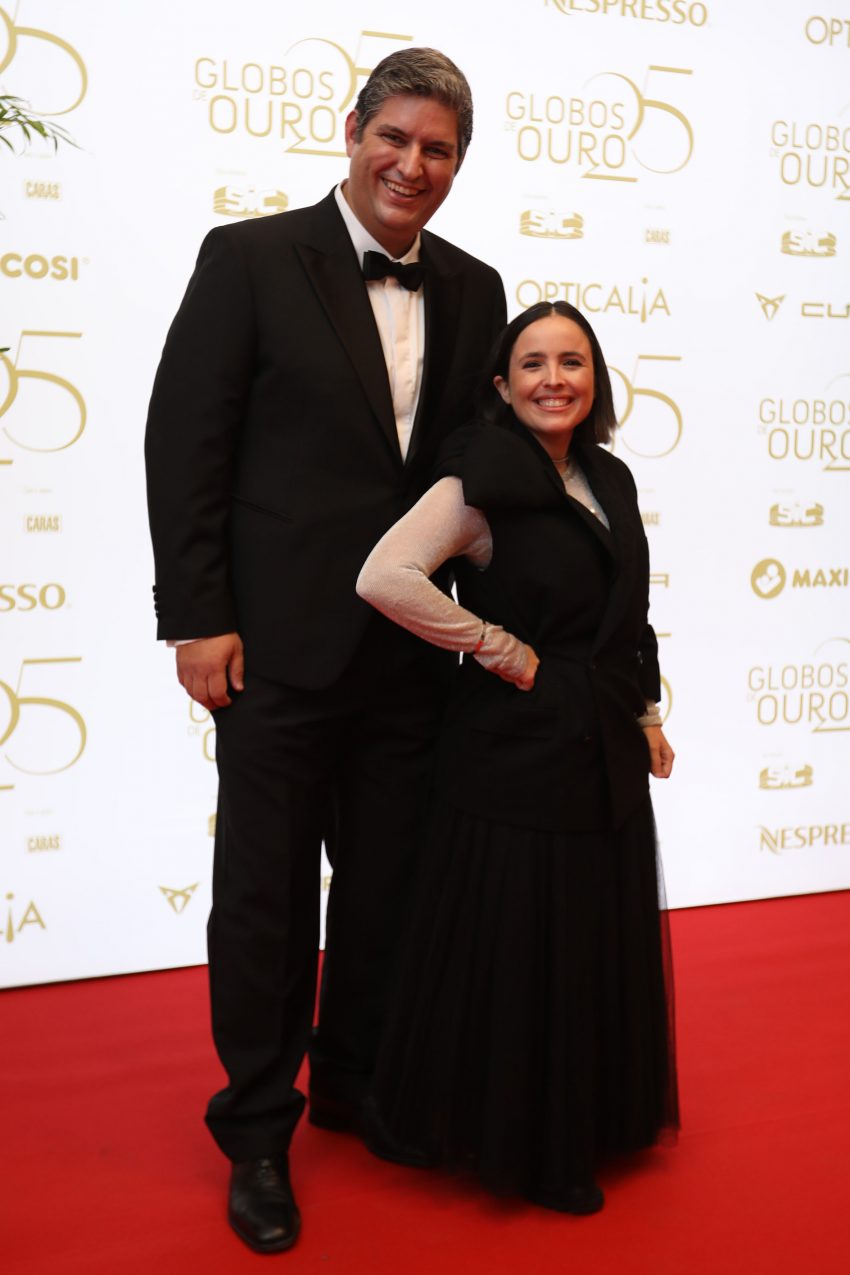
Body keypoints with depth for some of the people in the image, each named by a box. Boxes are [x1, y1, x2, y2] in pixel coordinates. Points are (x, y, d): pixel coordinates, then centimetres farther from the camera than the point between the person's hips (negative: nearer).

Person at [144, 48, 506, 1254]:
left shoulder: (472, 290, 10)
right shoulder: (251, 258, -3)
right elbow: (184, 441, -6)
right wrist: (199, 618, -12)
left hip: (414, 651, 4)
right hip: (282, 643, -4)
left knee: (388, 884, 15)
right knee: (266, 893, 7)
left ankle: (357, 1086, 35)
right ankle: (258, 1132, 24)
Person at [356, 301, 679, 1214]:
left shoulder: (608, 480, 10)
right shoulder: (483, 480, -13)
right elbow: (384, 577, -26)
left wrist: (647, 715, 15)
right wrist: (500, 650, -18)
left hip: (605, 752, 7)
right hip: (516, 752, -7)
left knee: (597, 944, 15)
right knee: (513, 948, 3)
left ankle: (573, 1132, 34)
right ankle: (503, 1137, 24)